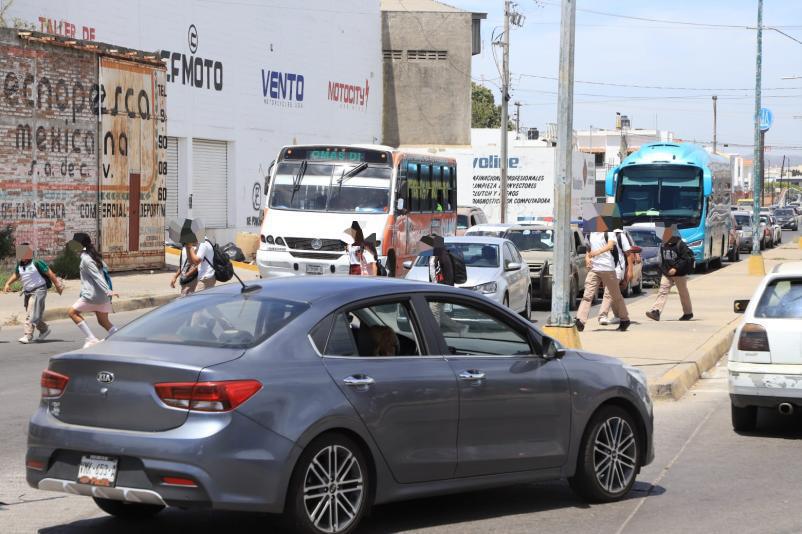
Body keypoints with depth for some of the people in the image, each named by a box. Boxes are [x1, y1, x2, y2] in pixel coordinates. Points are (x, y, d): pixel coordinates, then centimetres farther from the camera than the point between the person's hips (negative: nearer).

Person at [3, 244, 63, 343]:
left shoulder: (37, 263, -16)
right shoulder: (19, 264, 6)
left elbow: (50, 274, -11)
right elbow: (16, 275, 24)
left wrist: (57, 285, -8)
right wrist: (8, 284, 11)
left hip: (38, 291, -8)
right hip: (27, 292, 8)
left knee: (31, 315, -14)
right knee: (30, 314, 14)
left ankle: (28, 336, -16)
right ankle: (44, 330, 33)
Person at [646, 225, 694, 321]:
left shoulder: (680, 245, -13)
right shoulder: (663, 246, 7)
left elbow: (687, 259, -17)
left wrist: (676, 269, -22)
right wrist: (663, 269, 10)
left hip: (679, 274, -6)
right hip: (667, 274, 6)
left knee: (683, 293, 8)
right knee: (662, 291, -8)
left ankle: (688, 312, 23)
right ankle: (656, 311, -18)